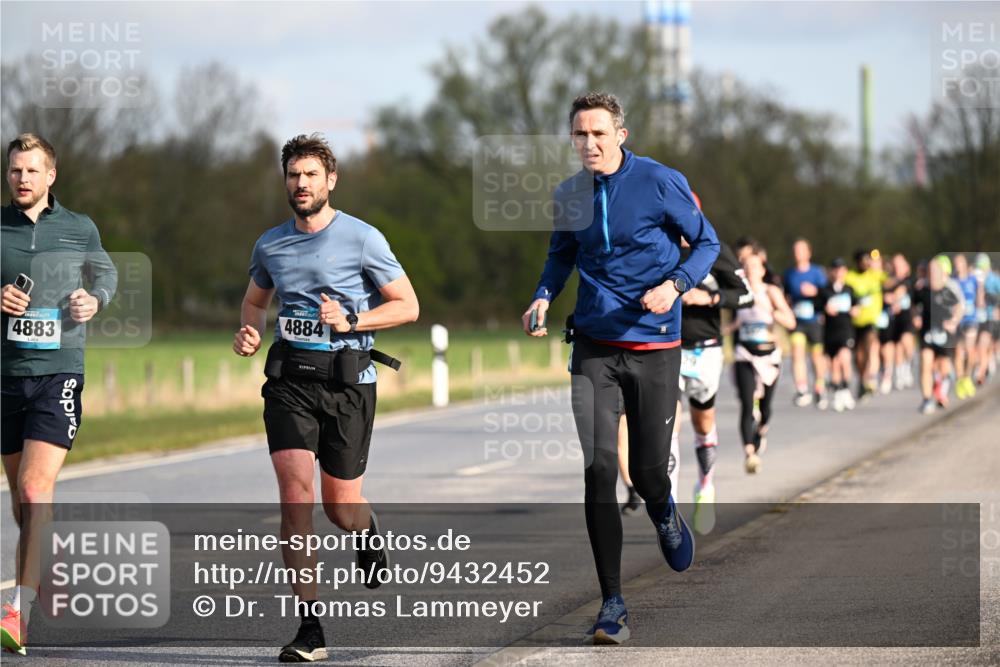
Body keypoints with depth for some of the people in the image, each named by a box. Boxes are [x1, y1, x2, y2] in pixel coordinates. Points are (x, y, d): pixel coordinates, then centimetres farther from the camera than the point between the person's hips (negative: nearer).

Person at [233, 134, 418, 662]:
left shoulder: (362, 238, -3)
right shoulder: (269, 245, 9)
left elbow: (407, 305, 0)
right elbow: (255, 300, 28)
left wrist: (350, 320, -14)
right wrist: (249, 334, 6)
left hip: (347, 379, -2)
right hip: (289, 377, 2)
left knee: (341, 508, 3)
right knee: (295, 493, -14)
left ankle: (367, 531, 45)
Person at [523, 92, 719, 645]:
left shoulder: (661, 182, -7)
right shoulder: (569, 195, 4)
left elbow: (706, 242, 2)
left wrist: (675, 284, -16)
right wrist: (543, 296, 2)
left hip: (655, 345, -2)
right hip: (595, 346, 2)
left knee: (647, 470, 2)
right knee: (598, 467, -11)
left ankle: (665, 517, 43)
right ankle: (612, 604, -7)